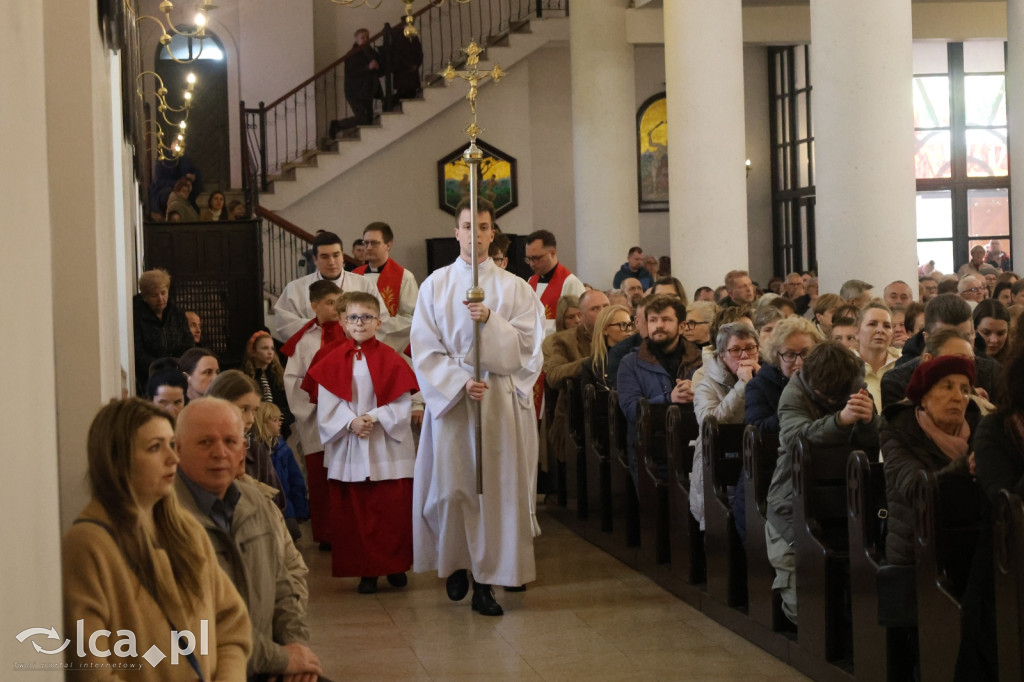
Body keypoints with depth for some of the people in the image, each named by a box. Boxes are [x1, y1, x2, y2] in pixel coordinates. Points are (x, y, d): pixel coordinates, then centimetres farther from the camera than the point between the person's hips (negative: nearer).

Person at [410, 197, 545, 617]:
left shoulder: (515, 289, 6)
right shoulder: (435, 286, 6)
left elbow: (527, 345, -2)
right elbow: (424, 350, 1)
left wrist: (491, 321, -17)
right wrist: (460, 382, -13)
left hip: (503, 400, 0)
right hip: (448, 396, 0)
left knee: (497, 485, -3)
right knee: (451, 487, -2)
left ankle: (486, 581, 2)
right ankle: (456, 564, 20)